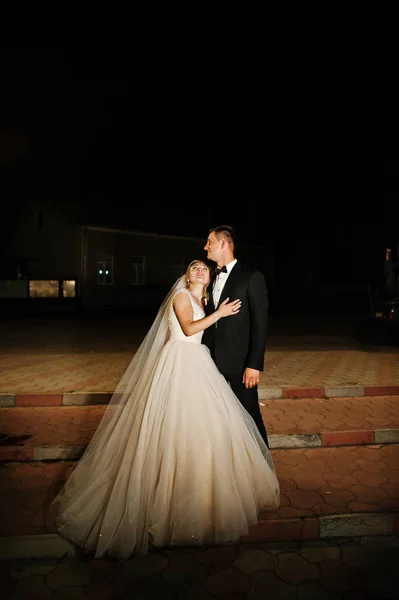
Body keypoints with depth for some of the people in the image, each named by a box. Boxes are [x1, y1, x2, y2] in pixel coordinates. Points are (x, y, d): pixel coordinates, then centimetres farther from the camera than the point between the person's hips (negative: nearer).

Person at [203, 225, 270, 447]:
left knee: (250, 415, 6)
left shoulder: (252, 277, -7)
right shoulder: (212, 277, 12)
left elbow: (260, 323, -11)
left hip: (239, 360, -6)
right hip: (212, 358, 6)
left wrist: (255, 364, -15)